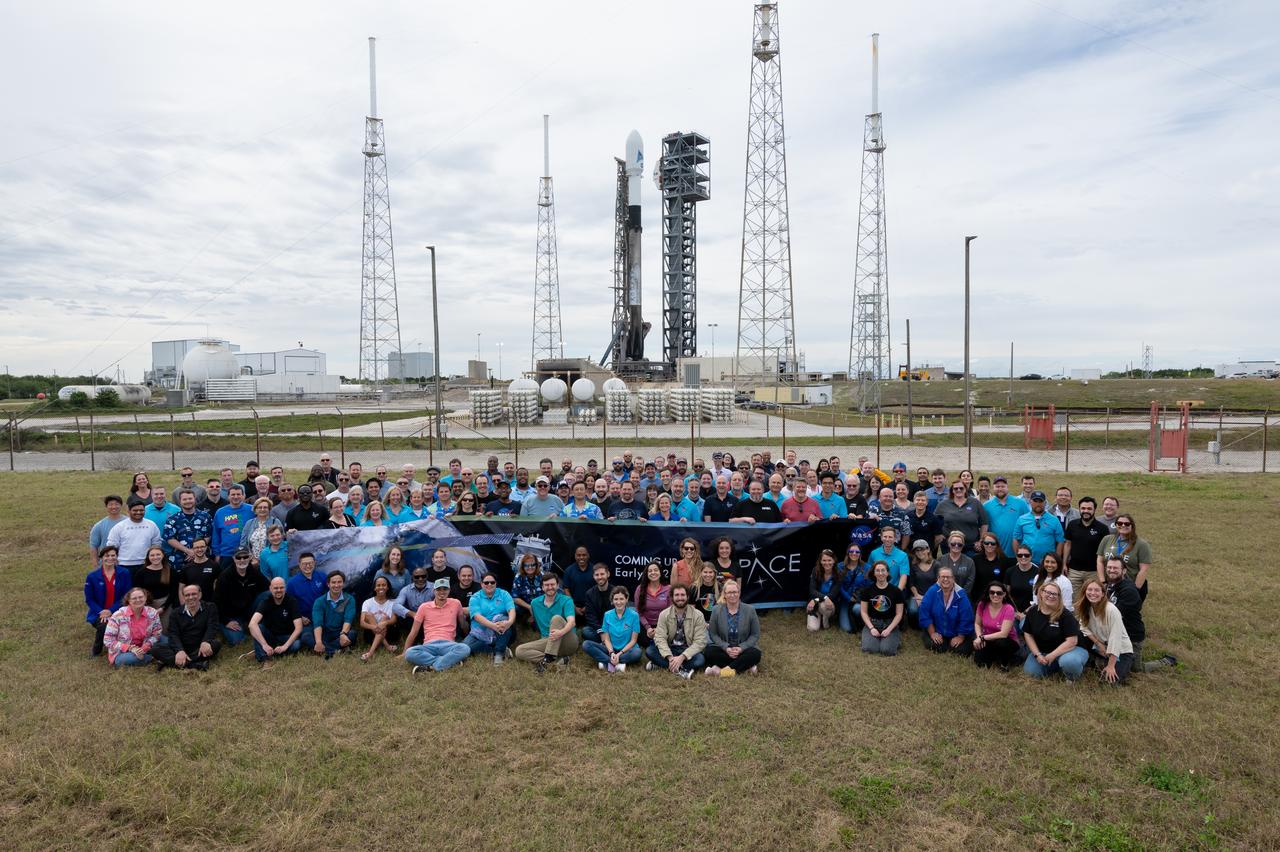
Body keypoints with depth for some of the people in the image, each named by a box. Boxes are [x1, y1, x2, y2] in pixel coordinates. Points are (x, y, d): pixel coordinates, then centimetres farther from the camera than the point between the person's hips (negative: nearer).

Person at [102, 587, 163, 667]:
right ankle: (150, 657, -8)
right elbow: (108, 640, -14)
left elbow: (156, 635, -2)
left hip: (144, 648, 2)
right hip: (123, 651, -1)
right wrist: (130, 648, -24)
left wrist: (144, 648, -22)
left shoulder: (152, 613, -8)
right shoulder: (118, 616, -15)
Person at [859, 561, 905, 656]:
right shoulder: (868, 590, 1)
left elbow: (899, 614, 0)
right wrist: (871, 628, -10)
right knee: (868, 649, -25)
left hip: (890, 624, -1)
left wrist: (889, 629, -12)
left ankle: (896, 639, 9)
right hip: (872, 623, 1)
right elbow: (864, 612, 3)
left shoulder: (896, 591, -1)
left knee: (887, 650, -25)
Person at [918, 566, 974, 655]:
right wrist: (932, 633, -11)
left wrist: (961, 637, -10)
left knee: (962, 650, -20)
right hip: (937, 631, 0)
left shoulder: (961, 595, -14)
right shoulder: (932, 592, -12)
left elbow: (966, 618, -12)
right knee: (934, 646, -22)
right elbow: (924, 613, -11)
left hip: (956, 633, 0)